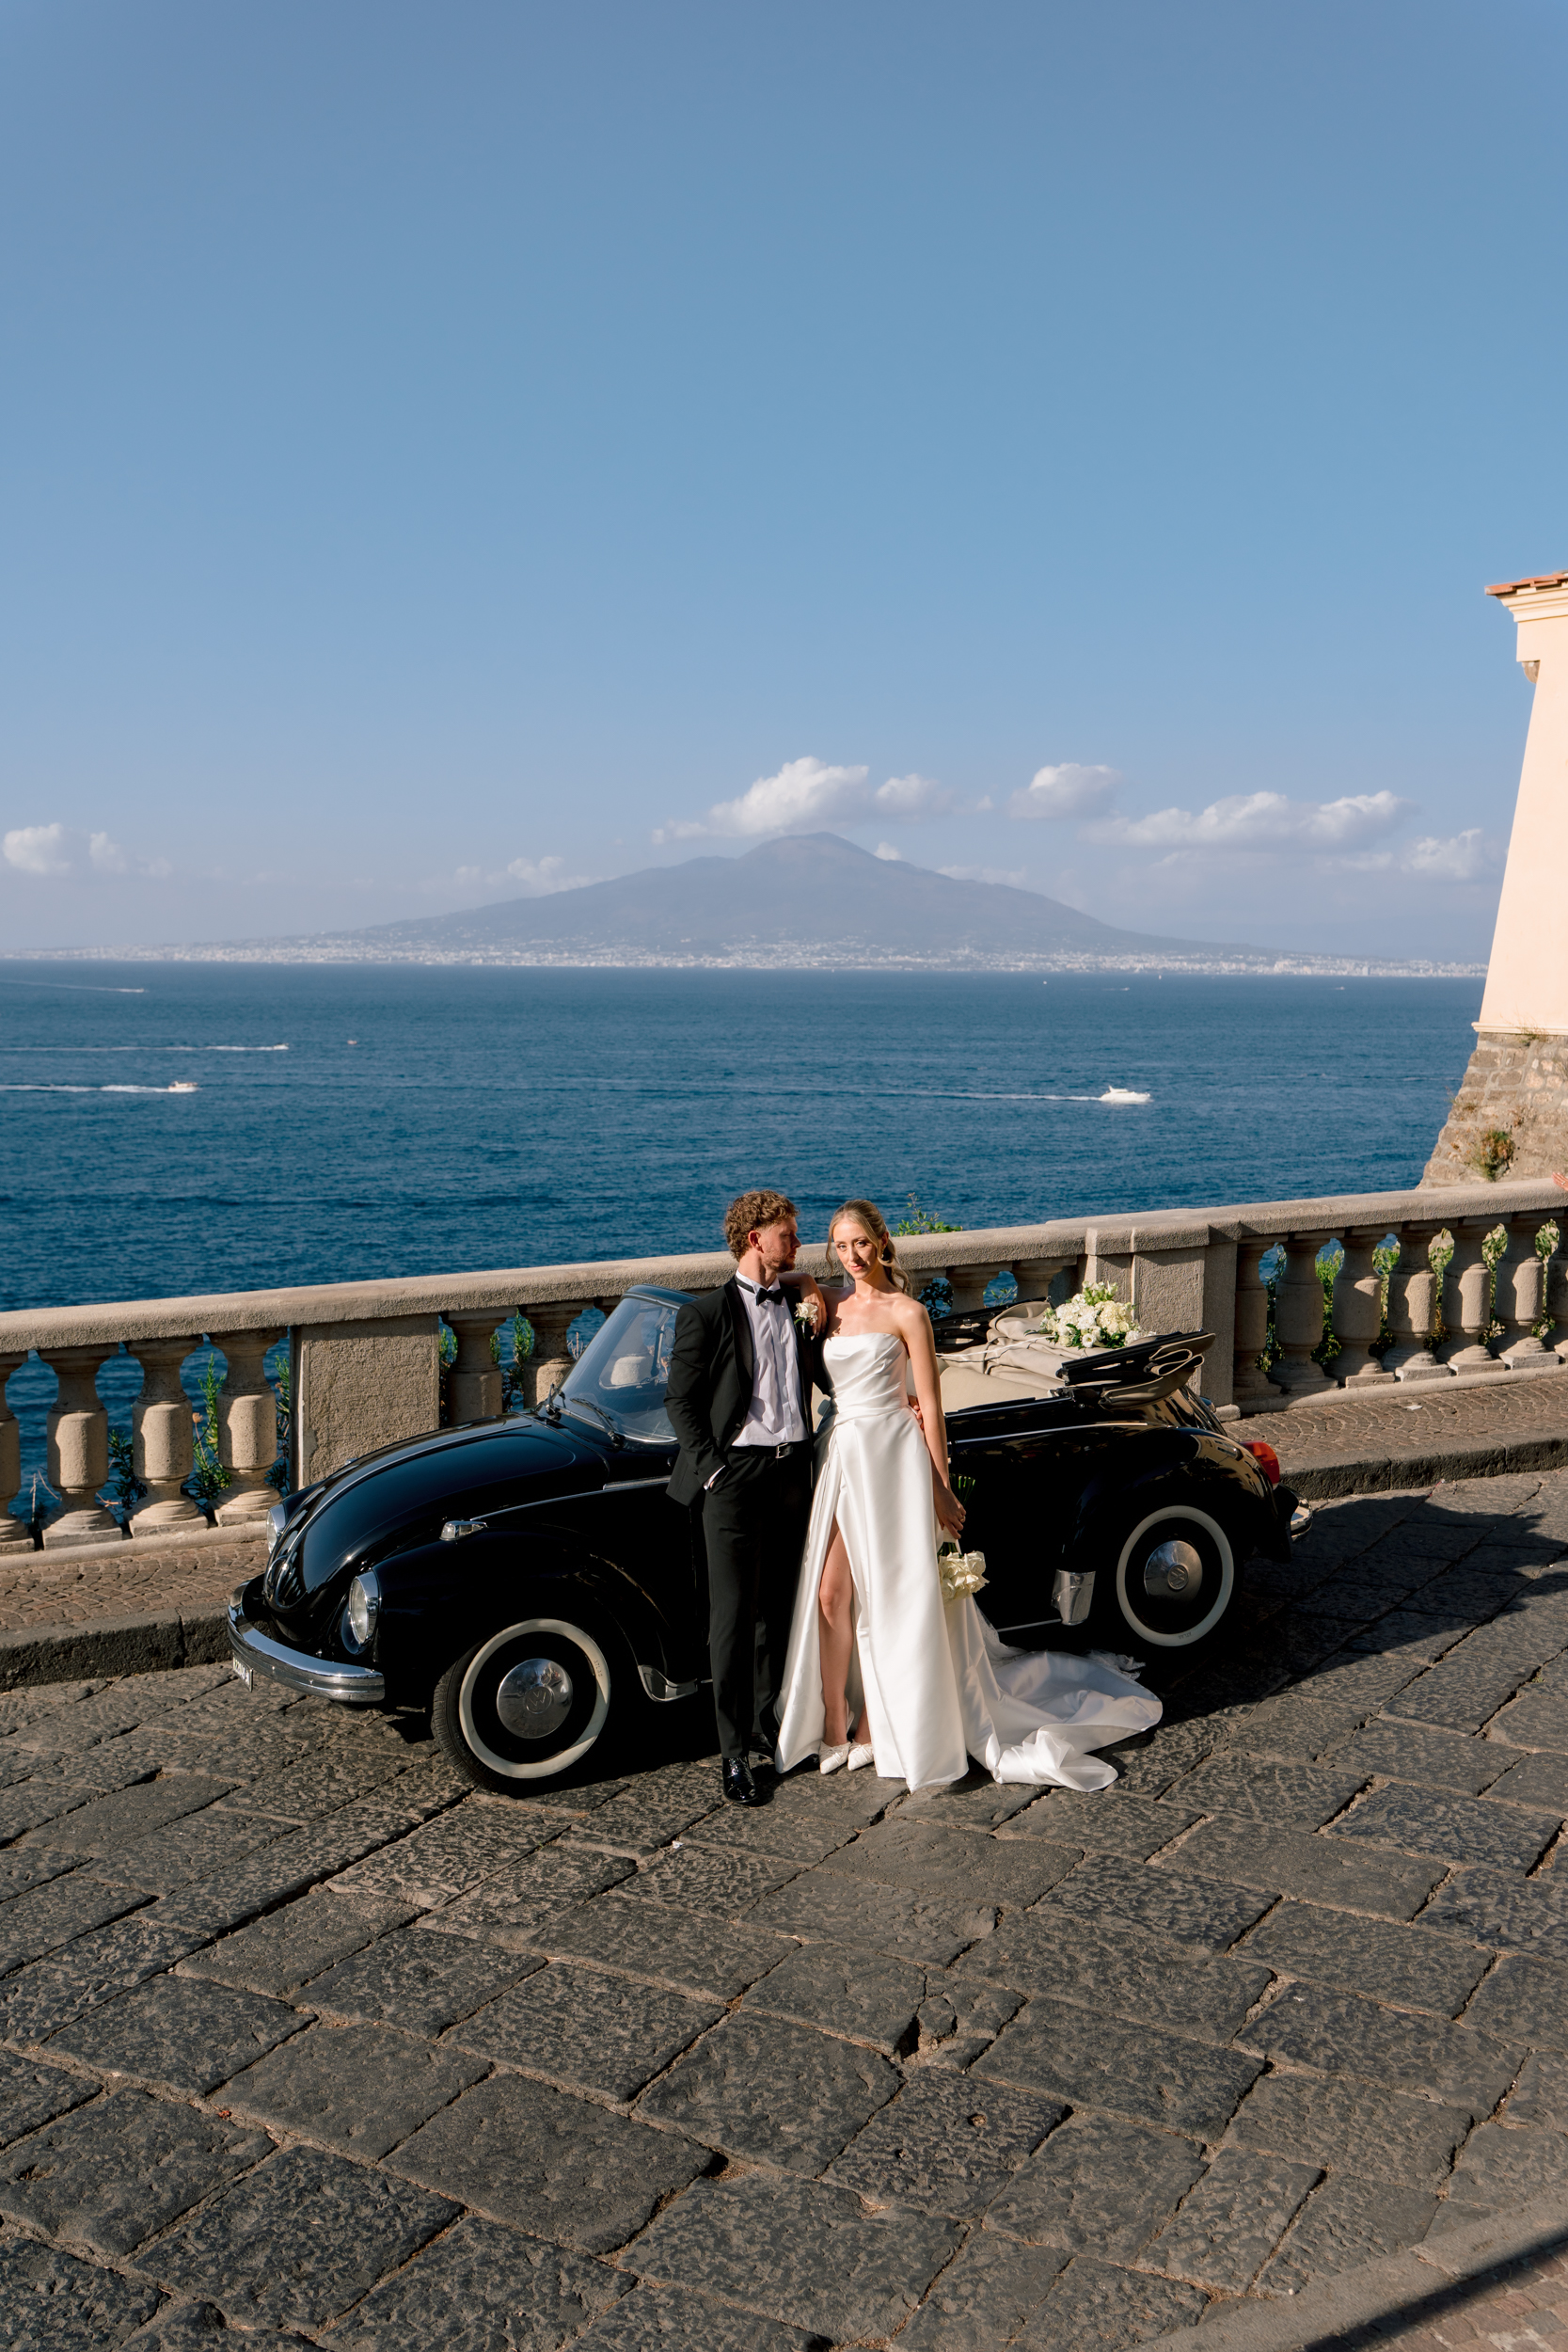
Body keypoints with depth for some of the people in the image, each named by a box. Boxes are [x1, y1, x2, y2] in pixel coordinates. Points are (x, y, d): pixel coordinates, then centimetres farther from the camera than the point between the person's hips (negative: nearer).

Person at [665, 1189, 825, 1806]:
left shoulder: (800, 1307, 11)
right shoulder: (707, 1313, -5)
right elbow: (680, 1401, -5)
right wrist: (712, 1471, -12)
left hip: (793, 1471, 5)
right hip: (736, 1475, -5)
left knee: (779, 1610, 14)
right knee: (734, 1617, -2)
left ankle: (767, 1722, 31)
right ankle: (732, 1754, 4)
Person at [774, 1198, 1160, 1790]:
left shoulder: (906, 1312, -5)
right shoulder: (829, 1307, 10)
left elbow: (930, 1407, -6)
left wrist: (941, 1489, -8)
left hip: (893, 1454, -4)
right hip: (839, 1454, 5)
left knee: (891, 1596, 1)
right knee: (830, 1592, 0)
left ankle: (872, 1726, 12)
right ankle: (834, 1728, 9)